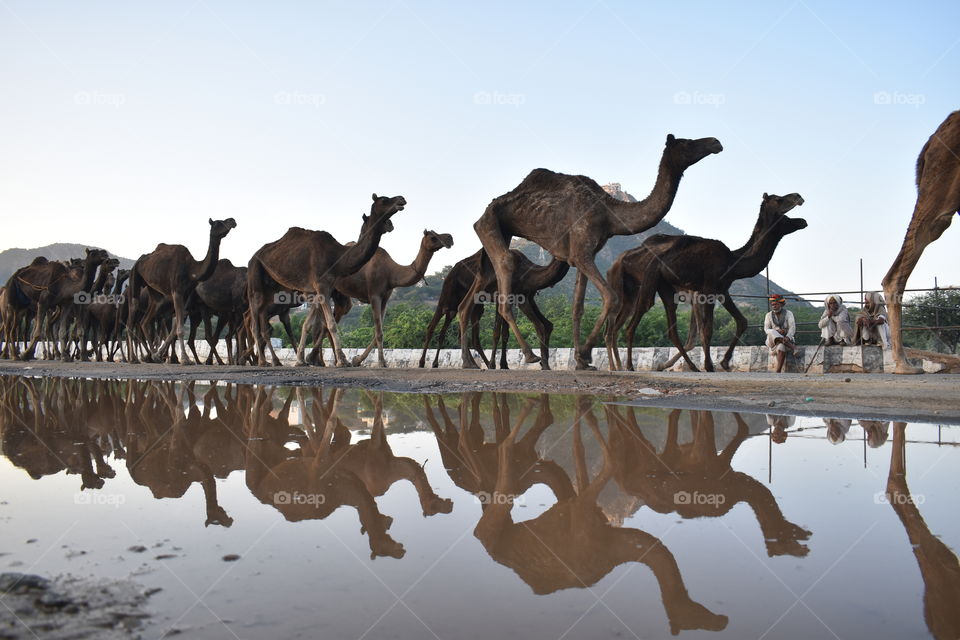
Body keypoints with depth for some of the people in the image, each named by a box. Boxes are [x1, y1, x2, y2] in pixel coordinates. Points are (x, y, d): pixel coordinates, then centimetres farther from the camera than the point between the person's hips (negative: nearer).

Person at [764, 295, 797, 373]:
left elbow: (792, 328, -11)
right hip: (773, 341, 2)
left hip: (787, 339, -2)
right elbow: (766, 330, -5)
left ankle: (778, 372, -45)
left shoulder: (788, 313, 1)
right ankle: (792, 347, -38)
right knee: (772, 333, -34)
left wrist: (787, 338, -32)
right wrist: (777, 331, -26)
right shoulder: (769, 315, 6)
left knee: (781, 346, -39)